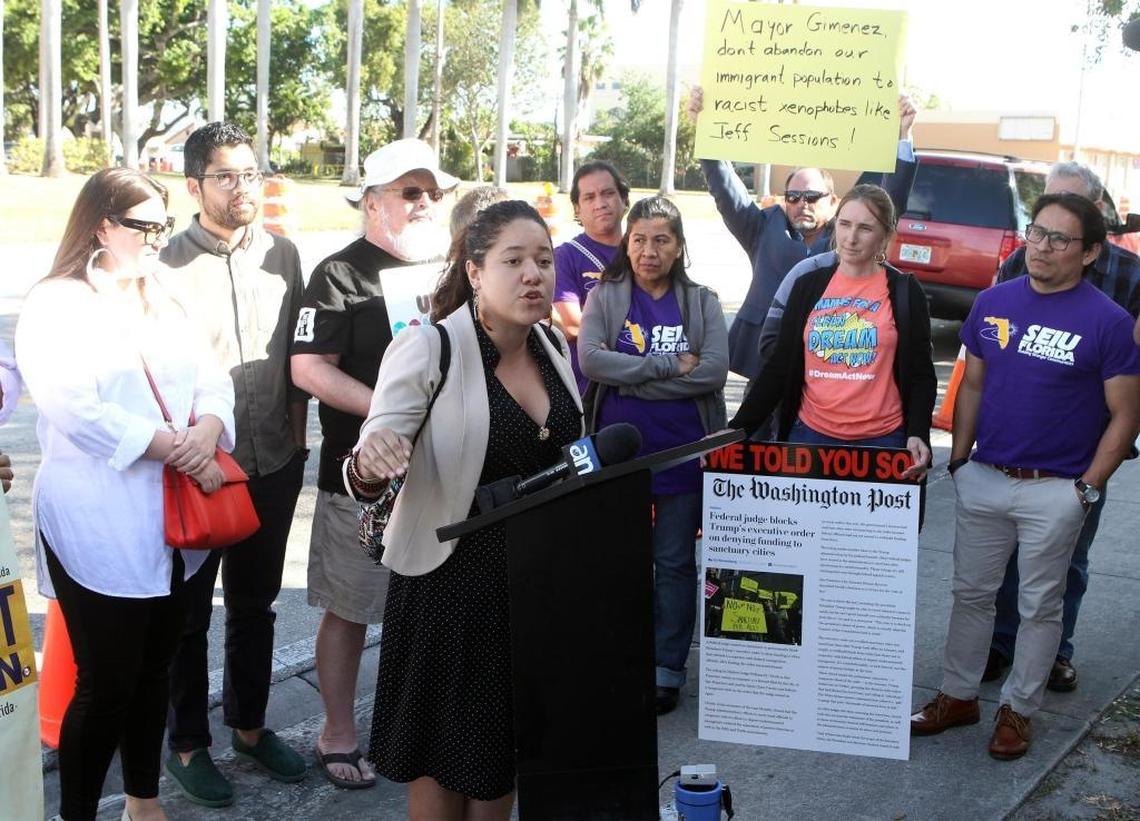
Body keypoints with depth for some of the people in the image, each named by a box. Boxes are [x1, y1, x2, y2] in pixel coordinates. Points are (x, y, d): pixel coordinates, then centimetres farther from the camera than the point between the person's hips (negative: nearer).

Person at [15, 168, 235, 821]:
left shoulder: (164, 304, 15)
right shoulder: (55, 306, -7)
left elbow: (214, 381, 6)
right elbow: (78, 411, -20)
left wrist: (205, 435, -15)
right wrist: (175, 448, -19)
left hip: (171, 521, 7)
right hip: (99, 528, -7)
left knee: (154, 670, 16)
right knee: (107, 684, -1)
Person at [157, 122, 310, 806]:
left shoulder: (283, 255, 2)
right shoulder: (168, 264, -12)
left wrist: (297, 431, 9)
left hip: (274, 463, 5)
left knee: (256, 602, 19)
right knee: (188, 611, 11)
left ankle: (249, 724, 37)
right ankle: (188, 742, 28)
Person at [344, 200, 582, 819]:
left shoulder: (553, 346, 2)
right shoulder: (428, 349, -18)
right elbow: (373, 464, -23)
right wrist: (368, 465, -44)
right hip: (451, 580, -5)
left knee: (507, 745, 19)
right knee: (444, 754, 10)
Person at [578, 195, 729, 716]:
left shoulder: (701, 303, 4)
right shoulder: (606, 296, 2)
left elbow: (715, 371, -11)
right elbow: (590, 359, -15)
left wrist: (632, 374, -14)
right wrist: (671, 366, -16)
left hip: (682, 453, 0)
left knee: (675, 563, 7)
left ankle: (667, 668, 17)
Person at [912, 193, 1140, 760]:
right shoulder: (993, 302, 2)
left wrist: (1088, 487, -10)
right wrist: (958, 459, 5)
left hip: (1056, 490, -4)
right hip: (983, 479, 4)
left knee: (1039, 605, 9)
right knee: (971, 593, 14)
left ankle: (1018, 709, 24)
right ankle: (958, 696, 28)